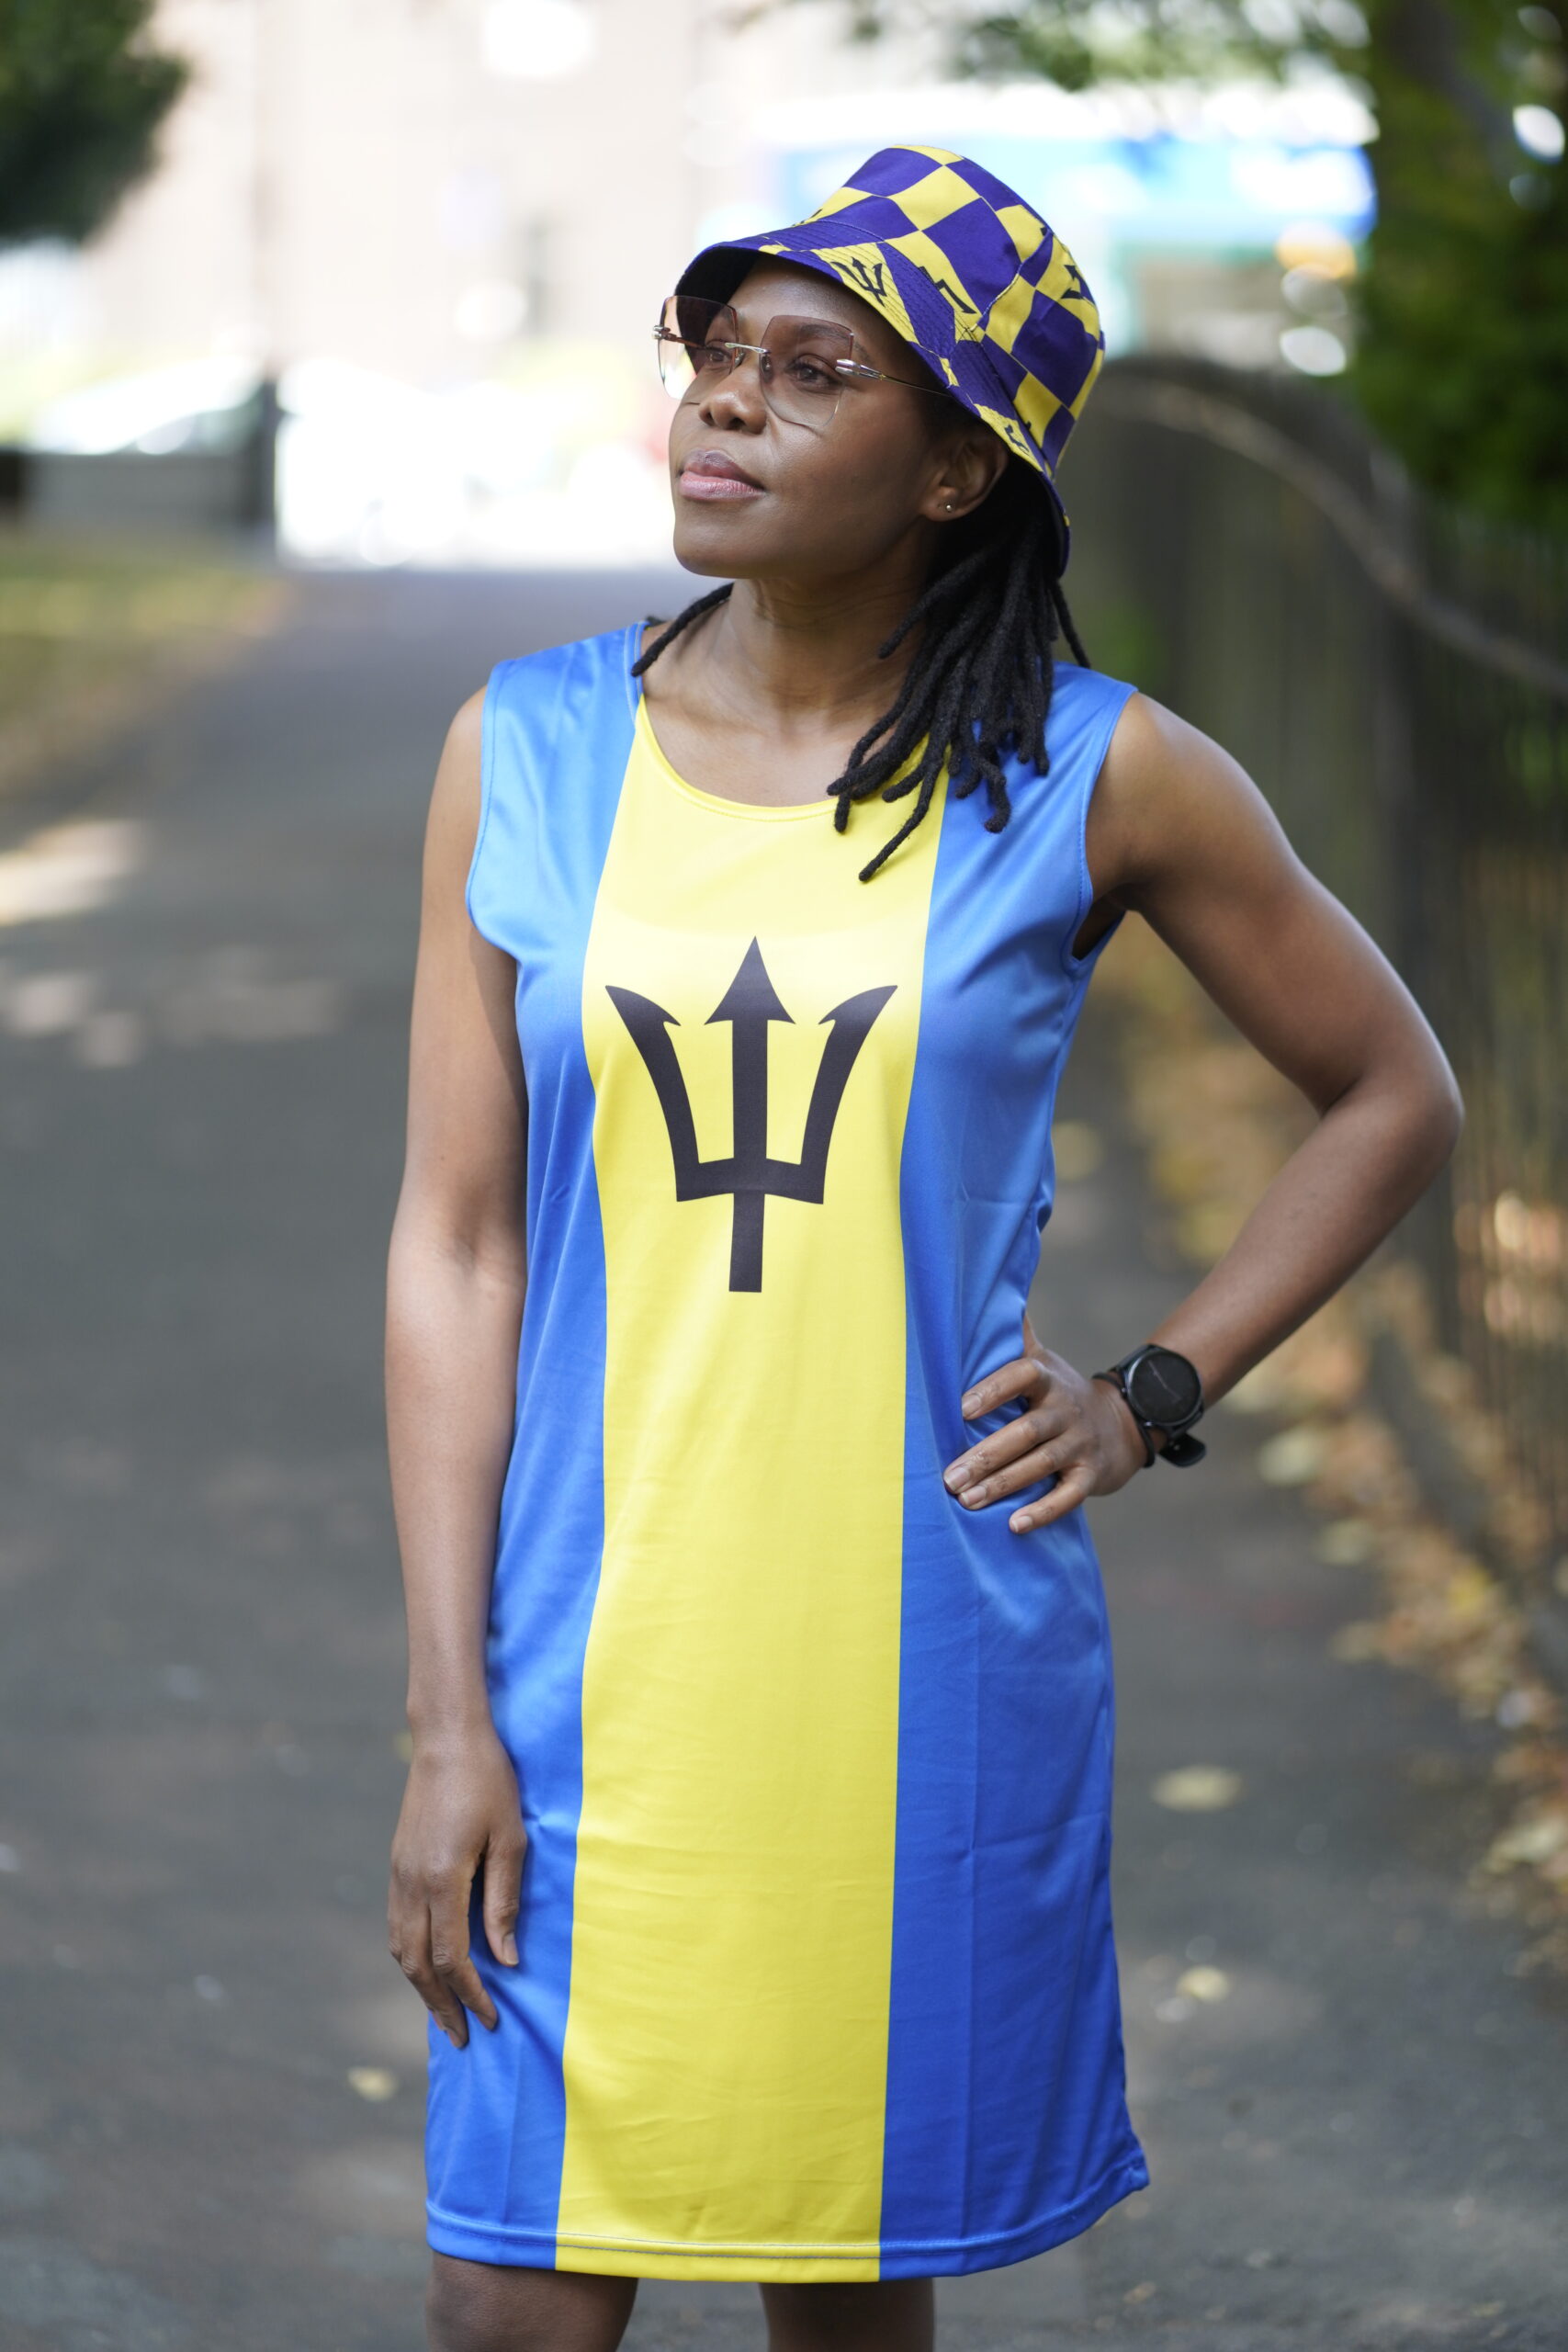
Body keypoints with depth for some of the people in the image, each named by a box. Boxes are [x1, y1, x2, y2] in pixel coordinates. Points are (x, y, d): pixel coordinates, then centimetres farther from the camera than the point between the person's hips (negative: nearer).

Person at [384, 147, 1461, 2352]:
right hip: (601, 1672, 1)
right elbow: (456, 1246, 0)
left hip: (928, 1673, -1)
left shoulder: (1094, 778, -2)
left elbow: (1392, 1097, 11)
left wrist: (1156, 1394, 1)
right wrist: (449, 1718, -4)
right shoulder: (527, 753, 1)